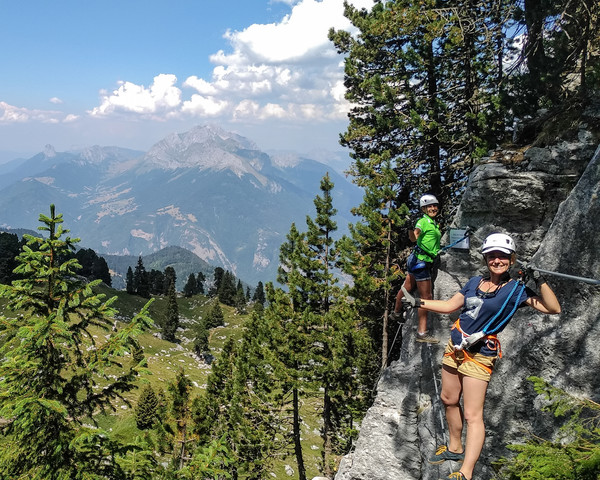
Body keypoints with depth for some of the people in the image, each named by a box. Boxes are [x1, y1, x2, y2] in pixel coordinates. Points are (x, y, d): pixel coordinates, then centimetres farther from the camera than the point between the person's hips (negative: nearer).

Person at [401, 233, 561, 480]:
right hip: (454, 348, 6)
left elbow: (554, 308, -15)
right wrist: (417, 302, 10)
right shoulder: (475, 282, 6)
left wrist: (539, 280, -26)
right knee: (449, 400, 18)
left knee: (472, 415, -5)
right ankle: (455, 448, 38)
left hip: (479, 356, -6)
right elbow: (450, 305, 14)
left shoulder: (516, 290, -7)